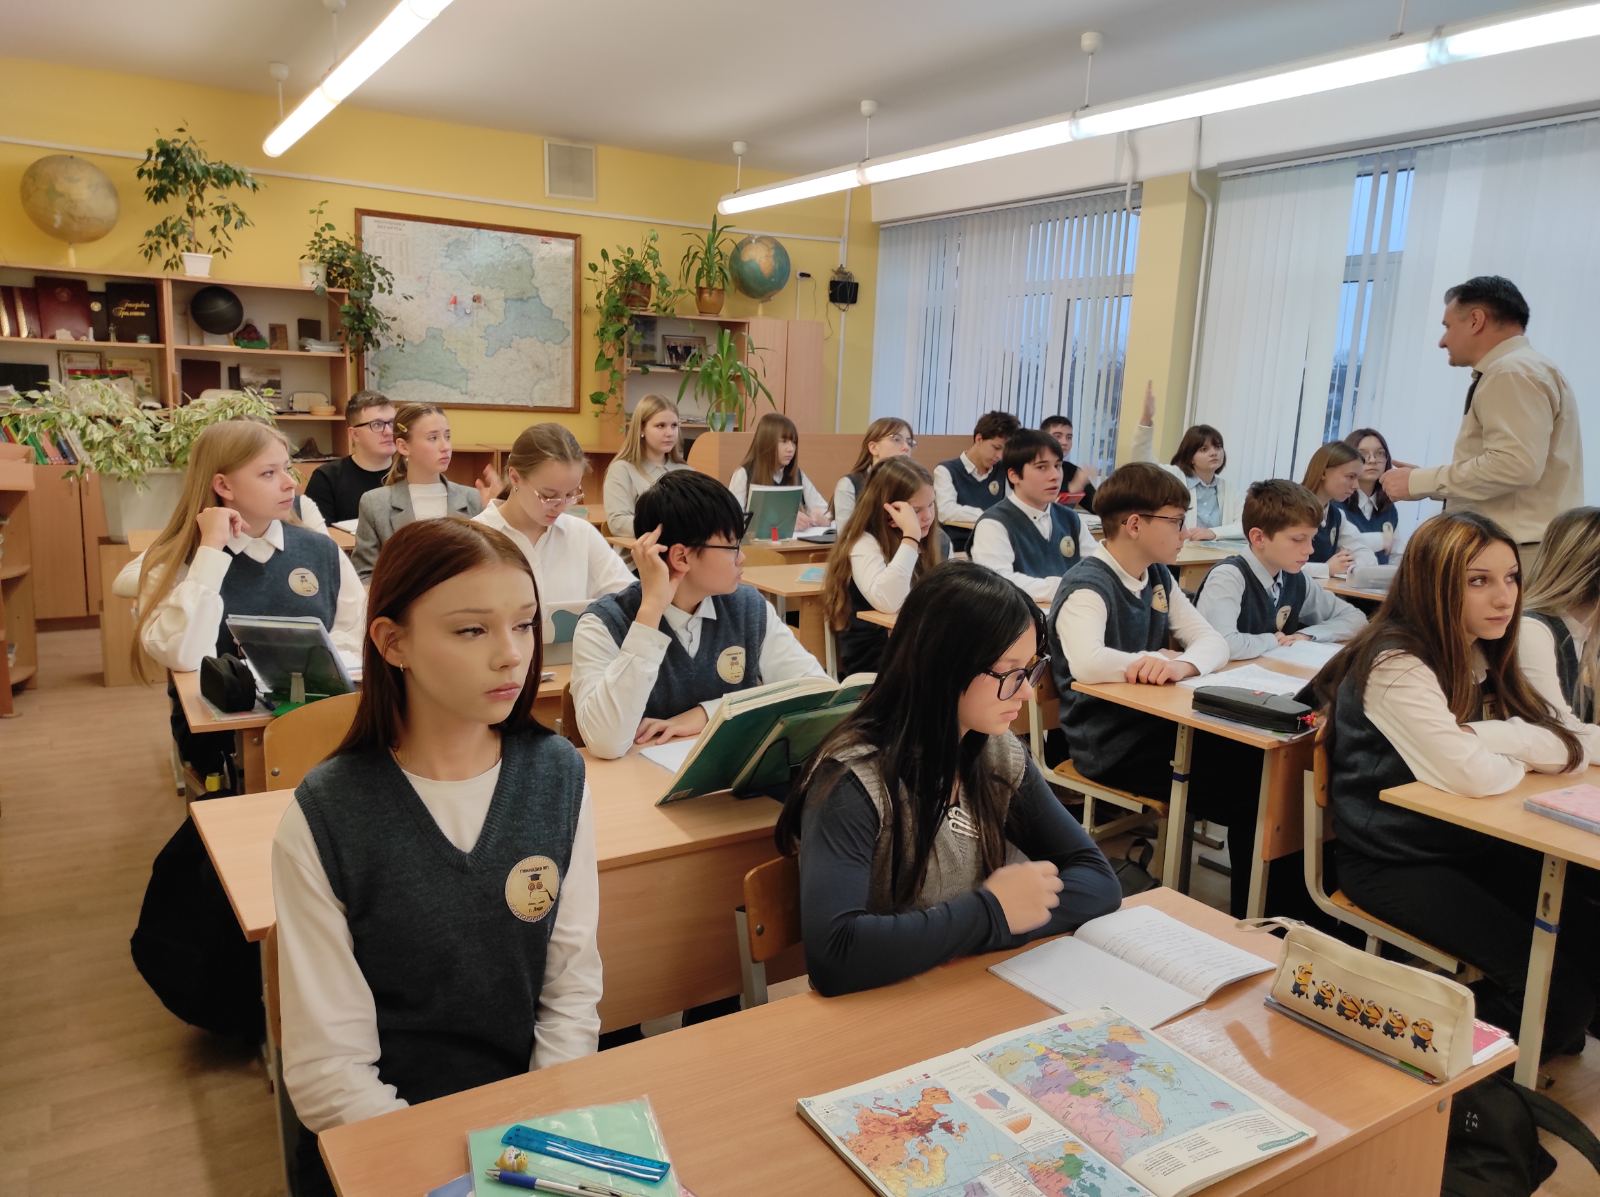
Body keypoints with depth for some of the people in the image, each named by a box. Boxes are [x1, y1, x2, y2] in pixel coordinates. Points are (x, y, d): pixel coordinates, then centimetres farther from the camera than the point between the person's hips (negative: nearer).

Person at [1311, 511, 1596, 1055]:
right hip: (1396, 862, -8)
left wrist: (1487, 735, -22)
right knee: (1554, 978, -16)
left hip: (1472, 844, 8)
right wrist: (1521, 752, -7)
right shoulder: (1396, 664, -21)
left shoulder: (1484, 656, 4)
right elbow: (1473, 776, -30)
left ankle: (1552, 1033, 19)